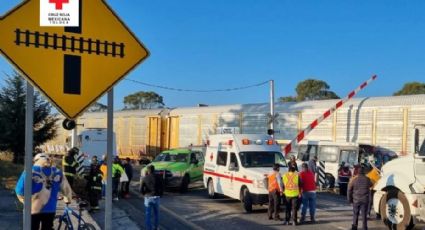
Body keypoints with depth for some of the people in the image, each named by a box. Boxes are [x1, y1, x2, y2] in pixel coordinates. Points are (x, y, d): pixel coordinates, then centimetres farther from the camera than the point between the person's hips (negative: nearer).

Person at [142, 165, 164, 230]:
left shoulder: (145, 178, -5)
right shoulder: (159, 177, -3)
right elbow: (162, 187, -2)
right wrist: (160, 194, 13)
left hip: (148, 197, -1)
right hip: (156, 197, 1)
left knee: (148, 214, 7)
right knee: (156, 213, 19)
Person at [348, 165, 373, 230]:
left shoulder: (354, 180, -8)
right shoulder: (367, 179, -6)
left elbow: (349, 190, -4)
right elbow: (370, 185, 16)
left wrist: (349, 199, 7)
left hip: (356, 200, 0)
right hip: (365, 200, 0)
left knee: (355, 214, 12)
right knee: (364, 214, 7)